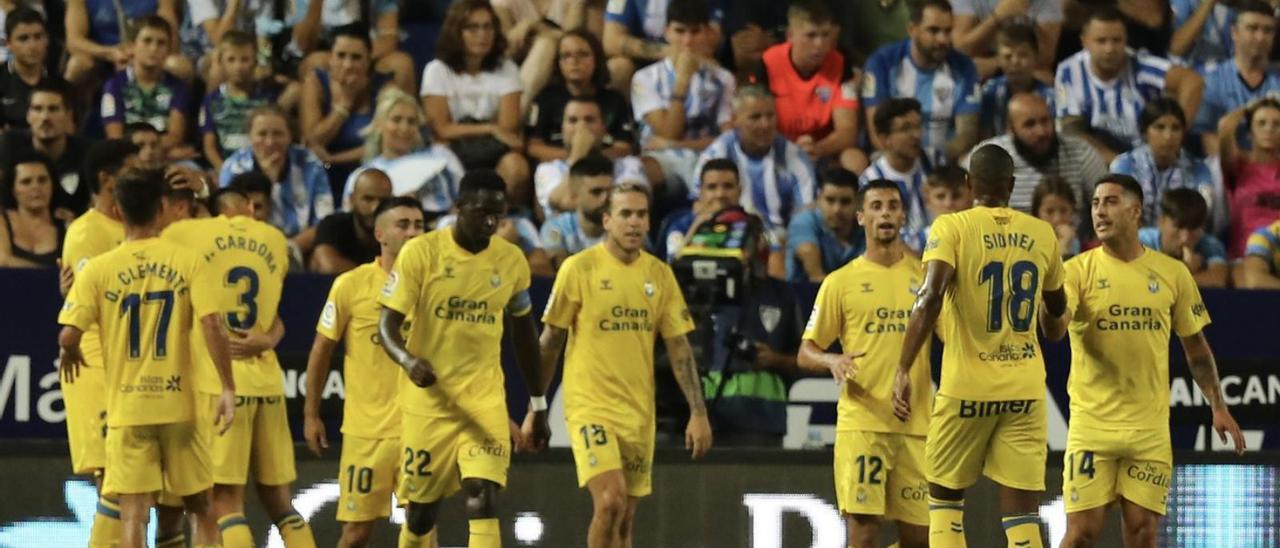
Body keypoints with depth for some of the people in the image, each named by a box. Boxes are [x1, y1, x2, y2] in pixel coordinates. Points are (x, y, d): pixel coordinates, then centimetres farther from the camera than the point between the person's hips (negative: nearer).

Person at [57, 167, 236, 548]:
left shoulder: (97, 270, -2)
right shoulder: (188, 262, -2)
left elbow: (68, 337, -9)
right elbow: (212, 326, -12)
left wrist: (70, 354, 14)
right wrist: (226, 389, -9)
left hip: (126, 406, -1)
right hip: (180, 403, 1)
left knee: (133, 513, -1)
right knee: (200, 508, 13)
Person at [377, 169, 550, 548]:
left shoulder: (511, 260, 3)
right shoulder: (421, 253, -9)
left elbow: (523, 335, 16)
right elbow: (388, 324, -10)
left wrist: (538, 406, 19)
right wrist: (409, 361, -33)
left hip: (485, 401, 2)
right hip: (428, 400, -2)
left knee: (484, 500, -15)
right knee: (421, 512, 7)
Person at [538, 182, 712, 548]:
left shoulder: (659, 274, 7)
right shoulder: (579, 269, -5)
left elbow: (679, 347, 9)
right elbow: (550, 343, 0)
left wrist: (698, 413, 3)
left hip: (639, 413, 5)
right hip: (590, 406, -5)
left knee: (625, 517, 6)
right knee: (610, 501, -20)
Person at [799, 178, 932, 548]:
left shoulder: (925, 275, 11)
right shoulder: (841, 282, 5)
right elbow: (806, 353, 5)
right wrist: (832, 361, -17)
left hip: (917, 424, 3)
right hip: (861, 422, -3)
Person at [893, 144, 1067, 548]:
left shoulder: (951, 228, -5)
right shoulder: (1042, 234, 6)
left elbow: (930, 298, -20)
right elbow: (1057, 310, 22)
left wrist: (903, 371, -22)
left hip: (967, 387, -2)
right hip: (1025, 391, 2)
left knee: (945, 495, 16)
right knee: (1021, 510, 1)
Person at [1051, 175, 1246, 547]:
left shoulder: (1172, 273, 6)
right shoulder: (1079, 270, -2)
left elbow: (1196, 346, 14)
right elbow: (1054, 330, -18)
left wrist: (1218, 406, 8)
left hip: (1150, 426, 2)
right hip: (1092, 422, -2)